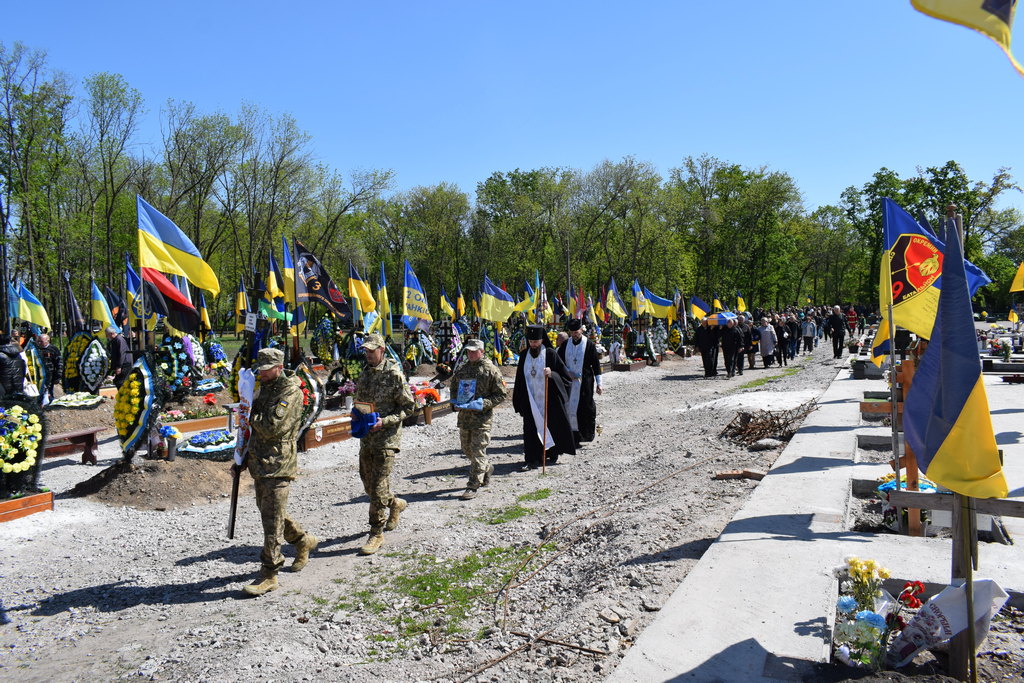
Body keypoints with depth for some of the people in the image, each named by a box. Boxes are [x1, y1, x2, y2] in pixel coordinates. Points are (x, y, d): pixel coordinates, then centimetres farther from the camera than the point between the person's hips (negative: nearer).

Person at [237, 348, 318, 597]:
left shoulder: (291, 392, -13)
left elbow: (273, 427, -23)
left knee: (272, 520, -6)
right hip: (260, 464, 10)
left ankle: (269, 574, 2)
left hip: (278, 466, -9)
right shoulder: (266, 389, 16)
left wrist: (252, 415, -6)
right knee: (268, 512, 20)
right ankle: (303, 541, 39)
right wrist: (242, 459, 22)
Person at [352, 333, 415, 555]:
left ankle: (377, 533, 4)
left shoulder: (394, 374, -11)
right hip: (366, 437, 7)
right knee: (368, 483, 15)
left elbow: (408, 406, -9)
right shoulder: (364, 374, 11)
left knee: (378, 487, -6)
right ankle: (395, 504, 41)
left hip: (387, 439, -7)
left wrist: (384, 421, -19)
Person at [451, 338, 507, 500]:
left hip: (482, 417, -7)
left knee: (477, 451, -6)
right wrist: (455, 403, 4)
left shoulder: (491, 370, -8)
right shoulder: (462, 369, 10)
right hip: (464, 416, 7)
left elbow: (501, 394, -7)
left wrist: (482, 404, -18)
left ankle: (473, 486, 0)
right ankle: (487, 468, 41)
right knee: (467, 449, 17)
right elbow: (454, 387, 23)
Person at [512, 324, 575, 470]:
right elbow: (520, 380, 13)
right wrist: (518, 400, 11)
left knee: (551, 425, 7)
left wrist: (551, 374, -26)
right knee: (531, 428, -2)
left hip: (548, 399, -3)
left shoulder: (550, 354, -6)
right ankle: (532, 459, 0)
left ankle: (552, 455, 26)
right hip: (530, 401, 3)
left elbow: (565, 375, -7)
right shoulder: (524, 356, 6)